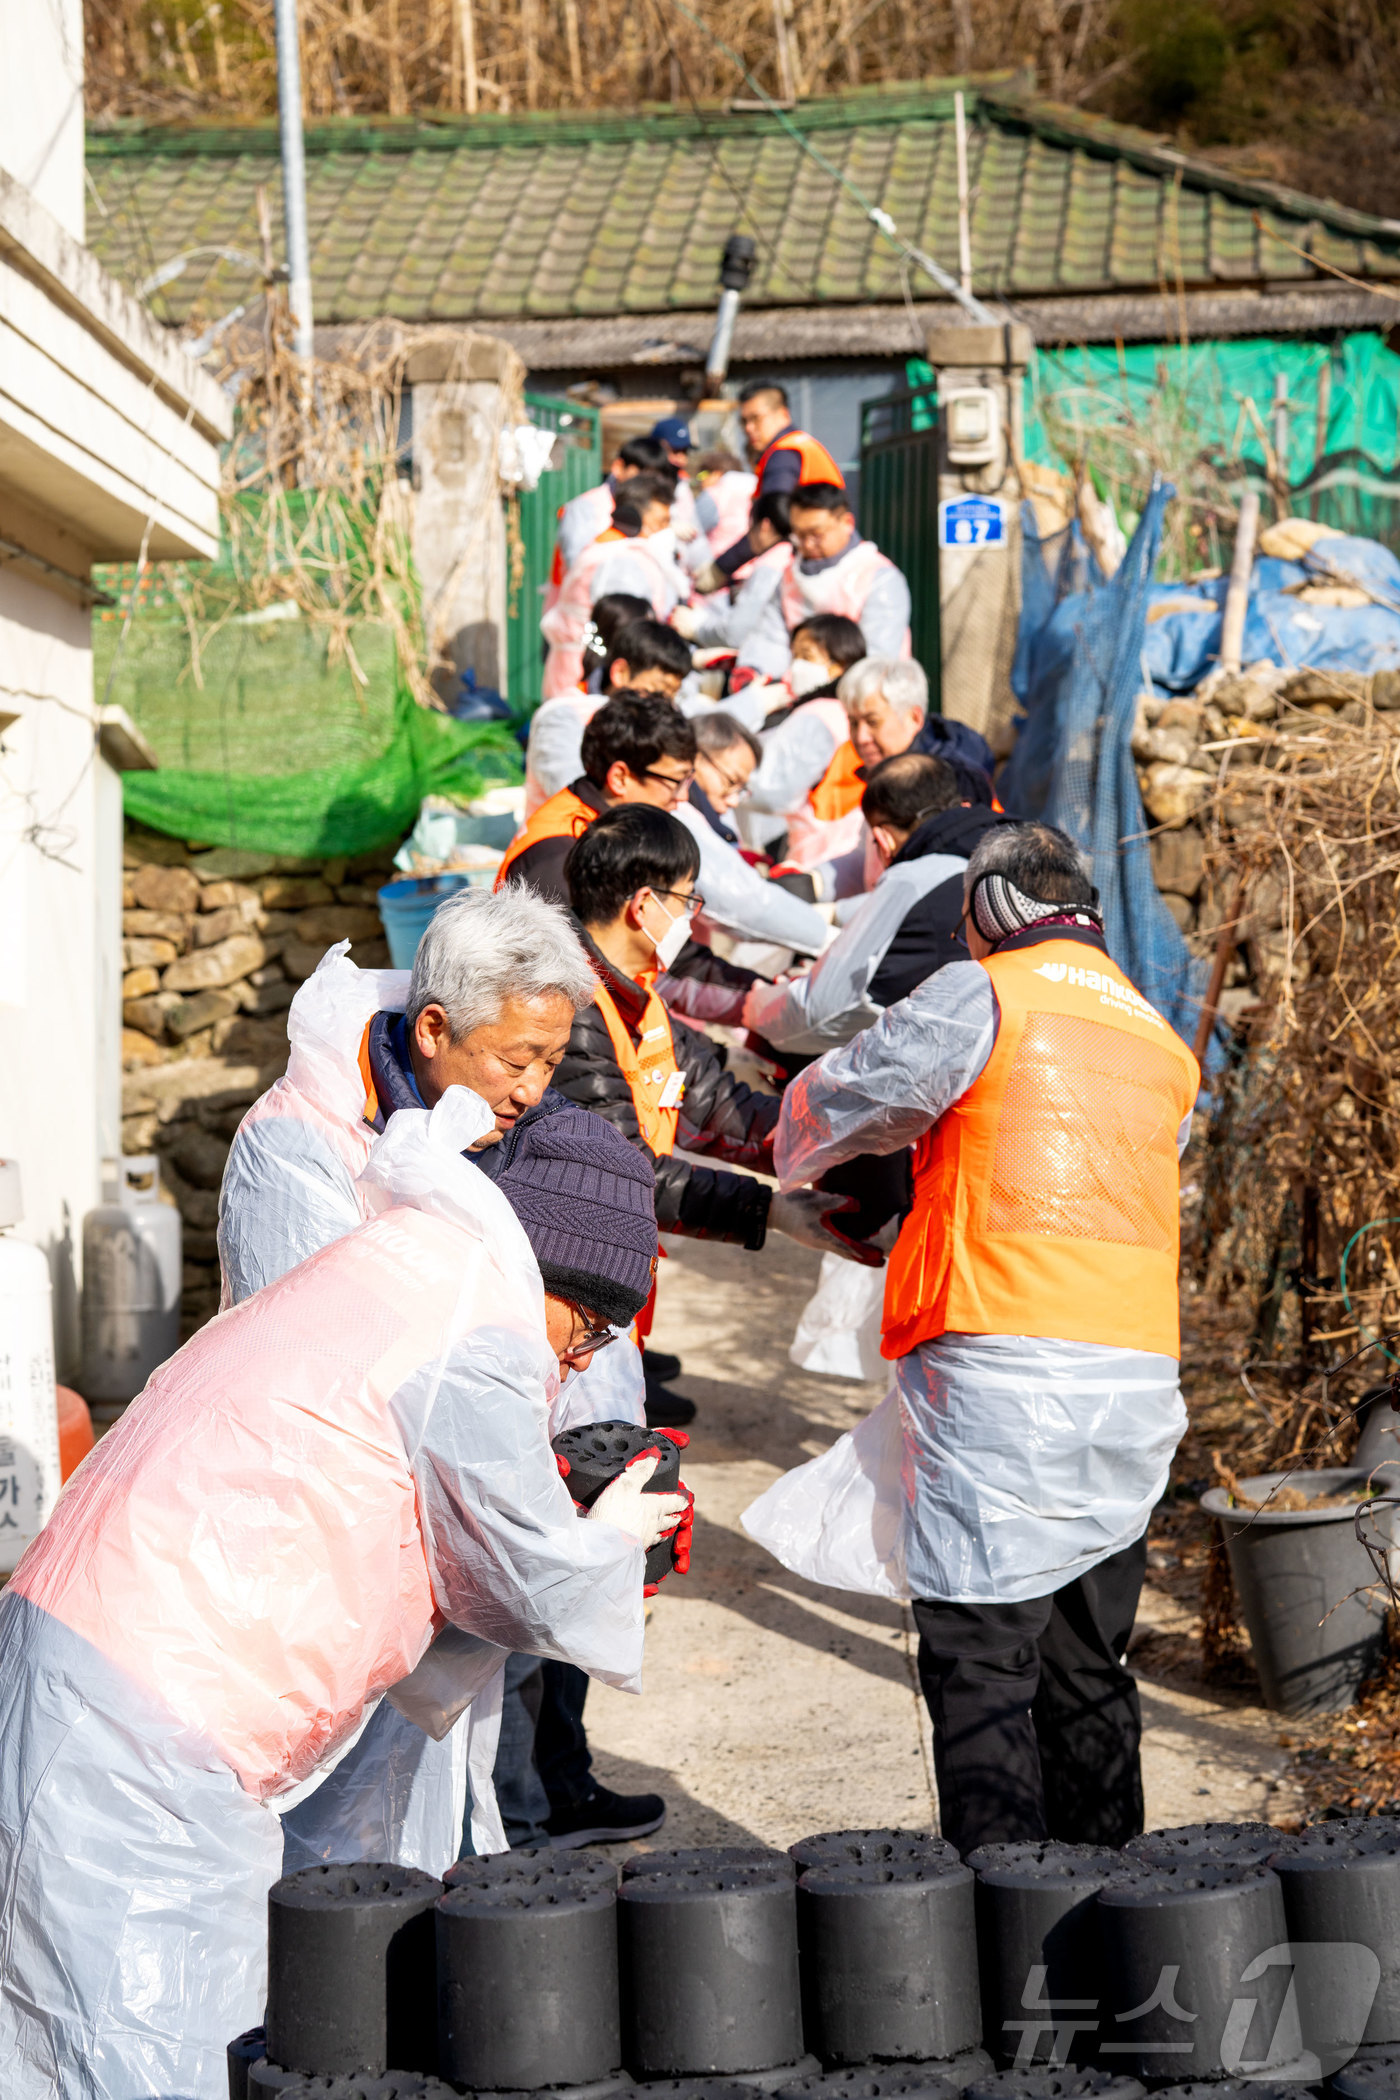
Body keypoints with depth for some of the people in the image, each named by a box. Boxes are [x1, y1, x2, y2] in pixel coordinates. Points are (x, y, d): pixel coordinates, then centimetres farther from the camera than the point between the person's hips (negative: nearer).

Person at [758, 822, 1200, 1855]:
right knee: (1087, 1666, 16)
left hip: (1003, 1376, -7)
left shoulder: (982, 997, -1)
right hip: (1140, 1378, 7)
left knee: (981, 1664, -4)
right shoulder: (1164, 1045, 20)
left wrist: (804, 1165, 29)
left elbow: (821, 1112, 5)